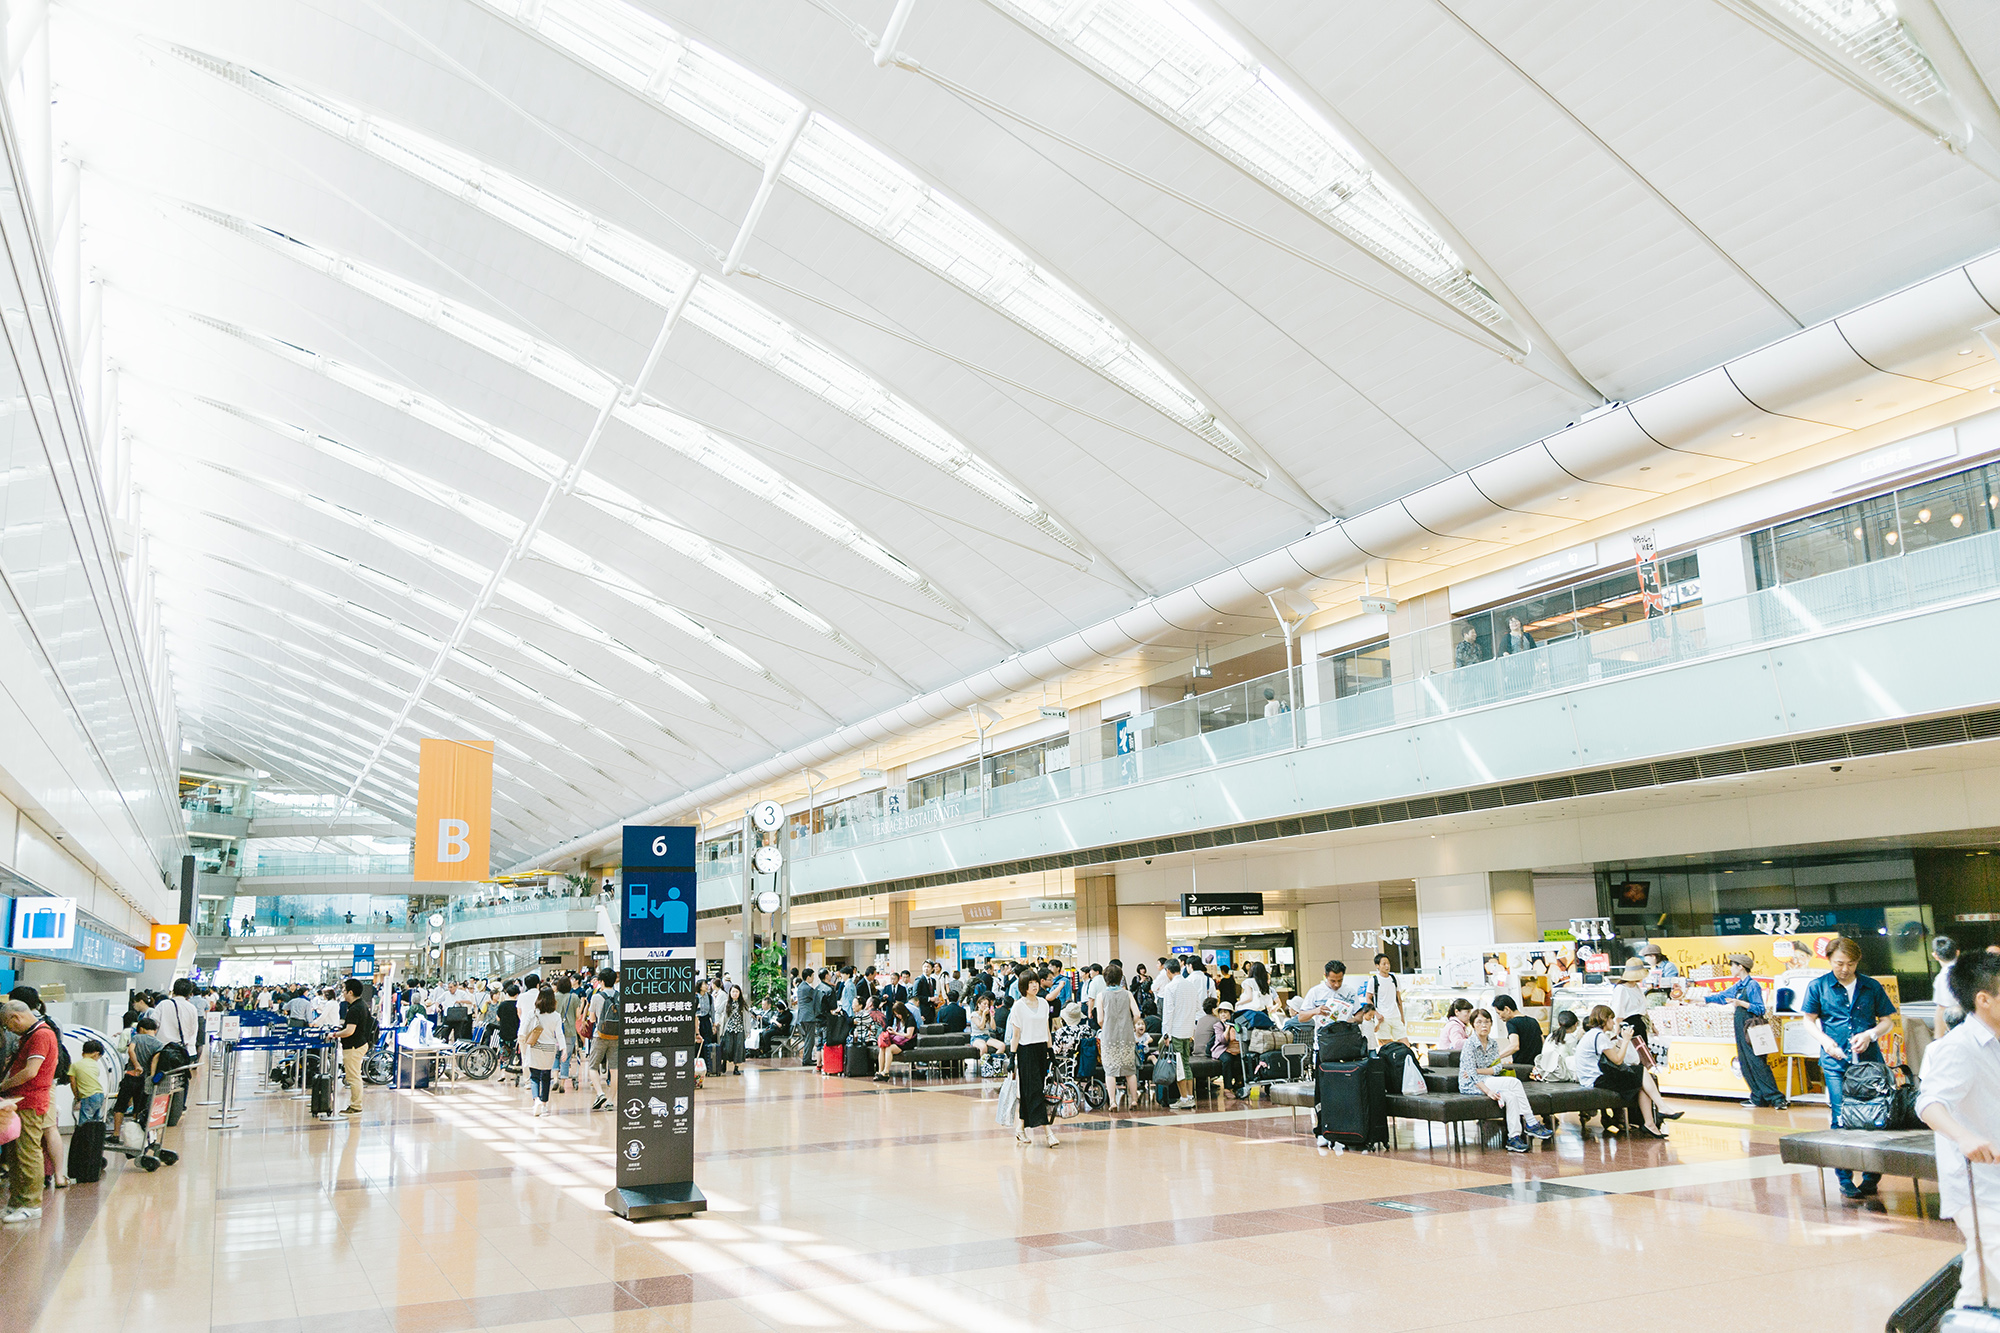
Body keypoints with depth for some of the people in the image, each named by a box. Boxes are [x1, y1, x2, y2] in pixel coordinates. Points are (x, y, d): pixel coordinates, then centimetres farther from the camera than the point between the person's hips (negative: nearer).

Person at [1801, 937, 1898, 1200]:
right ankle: (1845, 1179, 4)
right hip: (1836, 1062, -1)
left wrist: (1870, 1034, -6)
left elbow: (1888, 1020, 12)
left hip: (1869, 1059, 1)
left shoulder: (1871, 986, 9)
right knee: (1841, 1119, -3)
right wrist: (1824, 1040, -8)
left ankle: (1871, 1175, 13)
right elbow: (1809, 1020, 9)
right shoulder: (1818, 986, 6)